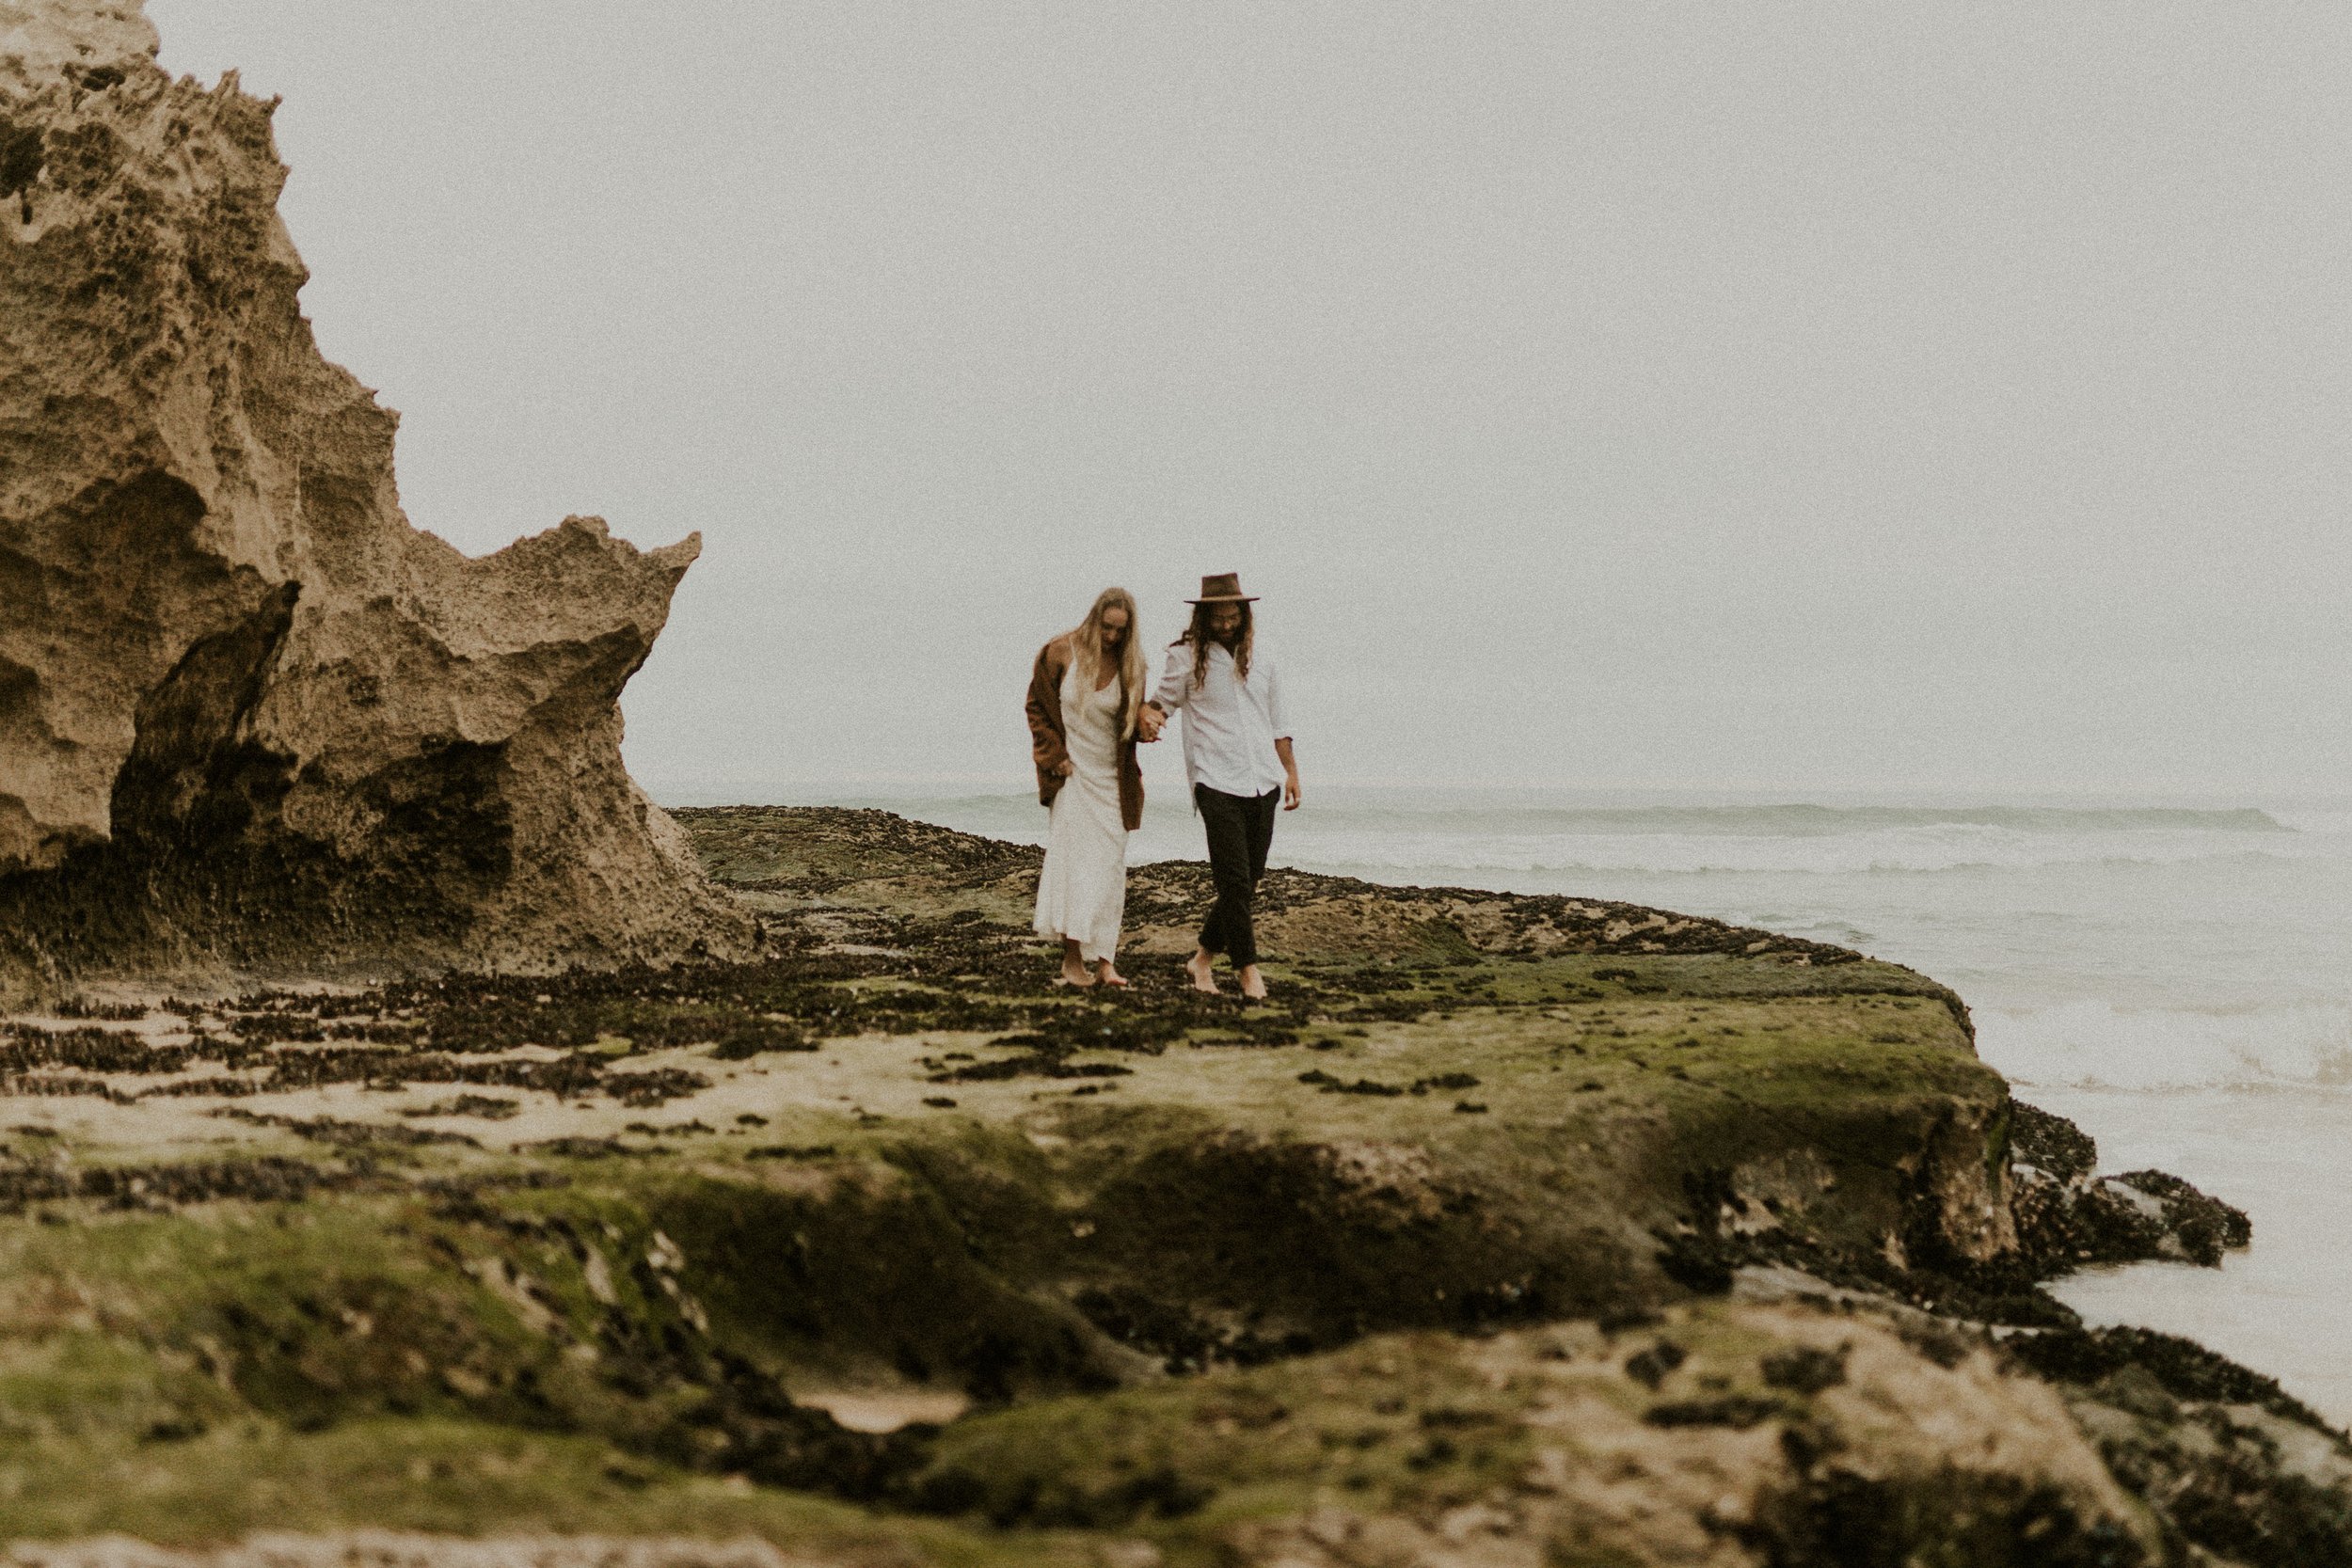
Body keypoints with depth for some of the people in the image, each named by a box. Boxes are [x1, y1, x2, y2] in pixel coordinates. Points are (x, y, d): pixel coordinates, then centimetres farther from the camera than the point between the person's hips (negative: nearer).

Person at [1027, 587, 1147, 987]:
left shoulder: (1130, 664, 0)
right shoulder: (1062, 652, -7)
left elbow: (1131, 721, 11)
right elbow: (1036, 706, 1)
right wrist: (1055, 756, -5)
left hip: (1111, 775, 3)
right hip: (1072, 771, -3)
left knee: (1109, 864, 0)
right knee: (1073, 857, -9)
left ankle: (1103, 958, 3)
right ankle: (1072, 958, -8)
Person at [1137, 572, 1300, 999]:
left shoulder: (1261, 661, 14)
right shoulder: (1187, 657, 2)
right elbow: (1163, 700, 8)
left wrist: (1291, 771, 15)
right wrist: (1148, 716, -15)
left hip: (1263, 784, 5)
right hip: (1217, 783, -5)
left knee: (1248, 881, 6)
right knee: (1234, 880, -10)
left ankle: (1203, 958, 19)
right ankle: (1247, 969, -4)